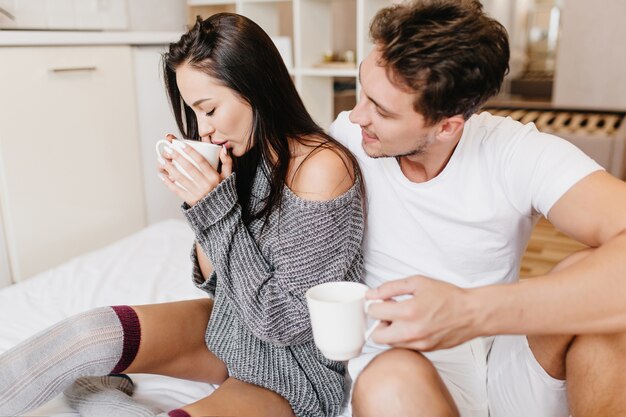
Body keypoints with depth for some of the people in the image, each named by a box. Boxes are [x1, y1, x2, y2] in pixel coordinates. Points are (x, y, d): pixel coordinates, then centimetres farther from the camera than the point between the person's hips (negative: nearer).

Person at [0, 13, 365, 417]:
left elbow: (283, 320, -21)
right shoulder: (250, 155, -2)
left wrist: (219, 210, -26)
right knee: (90, 333, -12)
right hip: (230, 329, 6)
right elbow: (216, 281, 3)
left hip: (297, 370, -6)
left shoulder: (321, 168, -25)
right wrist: (197, 199, -12)